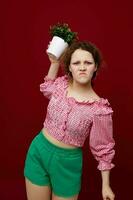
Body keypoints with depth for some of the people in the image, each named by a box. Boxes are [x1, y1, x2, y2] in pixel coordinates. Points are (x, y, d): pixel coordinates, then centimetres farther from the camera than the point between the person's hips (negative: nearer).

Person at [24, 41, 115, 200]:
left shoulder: (100, 108, -20)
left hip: (67, 162, -3)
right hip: (38, 150, 4)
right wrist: (54, 62, 5)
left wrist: (106, 185, -3)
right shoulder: (61, 84, -10)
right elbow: (46, 88, 17)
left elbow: (103, 148, -8)